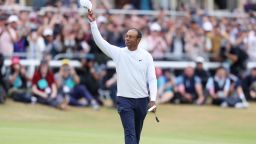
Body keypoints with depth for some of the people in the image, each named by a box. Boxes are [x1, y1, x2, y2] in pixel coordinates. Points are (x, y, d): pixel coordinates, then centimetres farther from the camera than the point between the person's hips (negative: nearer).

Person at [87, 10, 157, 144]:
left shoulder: (146, 56, 0)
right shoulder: (118, 52, -2)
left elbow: (152, 79, -2)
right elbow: (100, 41, -9)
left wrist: (153, 99, -12)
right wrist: (93, 22, -20)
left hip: (142, 100, 2)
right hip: (124, 99, -2)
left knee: (137, 133, 14)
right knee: (130, 133, -13)